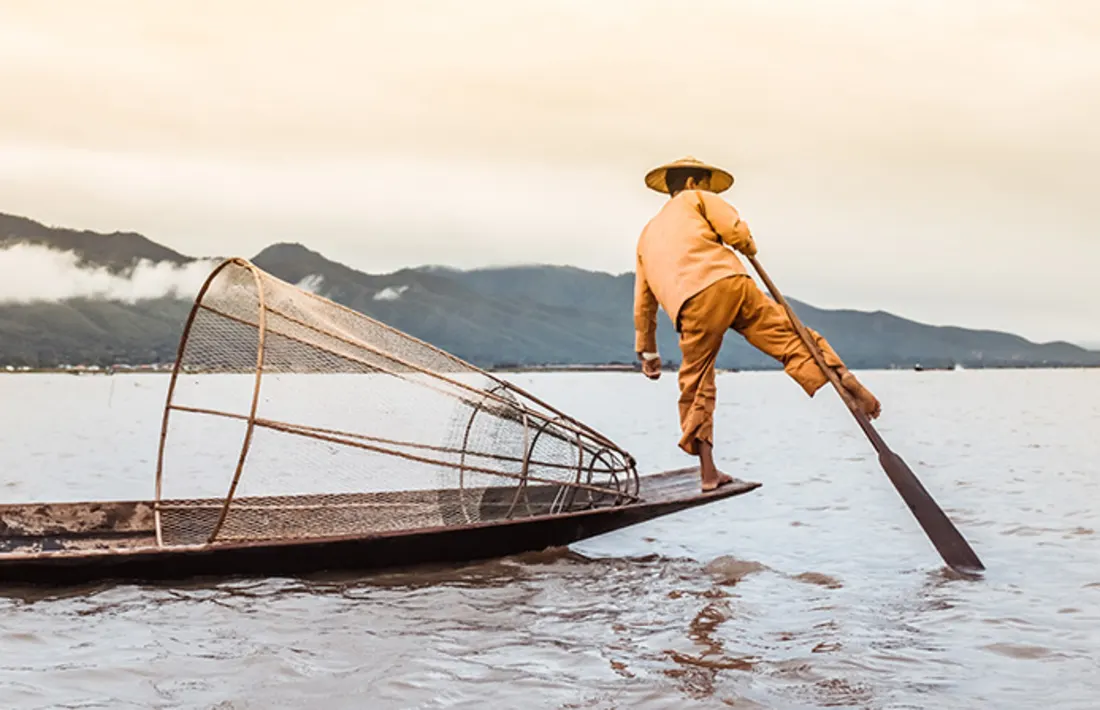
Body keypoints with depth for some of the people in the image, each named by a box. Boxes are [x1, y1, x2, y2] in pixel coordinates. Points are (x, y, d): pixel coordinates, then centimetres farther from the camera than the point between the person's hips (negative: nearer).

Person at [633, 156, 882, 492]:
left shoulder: (647, 234, 34)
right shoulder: (696, 198, 22)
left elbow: (643, 304, 33)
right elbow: (735, 230, 3)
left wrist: (647, 351, 40)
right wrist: (748, 247, 26)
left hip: (693, 306, 3)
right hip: (729, 282, -2)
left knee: (696, 387, 11)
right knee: (787, 334, 1)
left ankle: (708, 471, 6)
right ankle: (846, 379, -17)